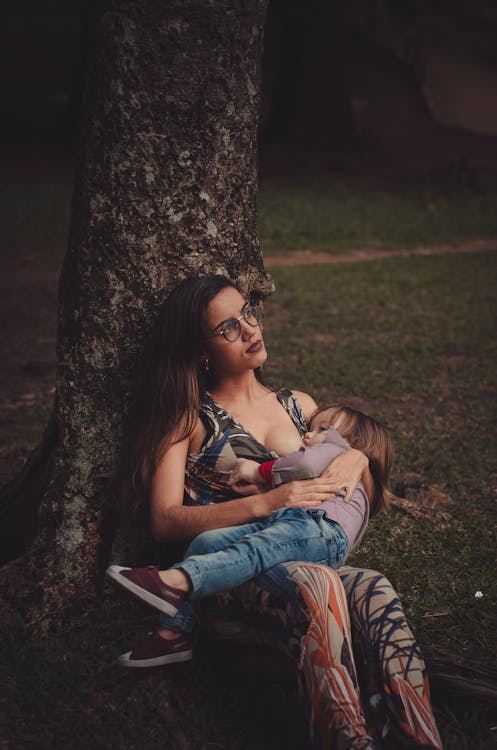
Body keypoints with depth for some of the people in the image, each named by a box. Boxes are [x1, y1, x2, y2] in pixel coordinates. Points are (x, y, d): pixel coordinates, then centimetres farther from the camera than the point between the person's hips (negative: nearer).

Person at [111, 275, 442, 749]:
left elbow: (364, 504, 28)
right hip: (228, 583, -3)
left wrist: (356, 458, 3)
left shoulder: (299, 407, 23)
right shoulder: (189, 418, 10)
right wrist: (266, 503, -16)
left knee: (375, 592, -33)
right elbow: (164, 520, -4)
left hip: (310, 563, 4)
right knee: (318, 586, -38)